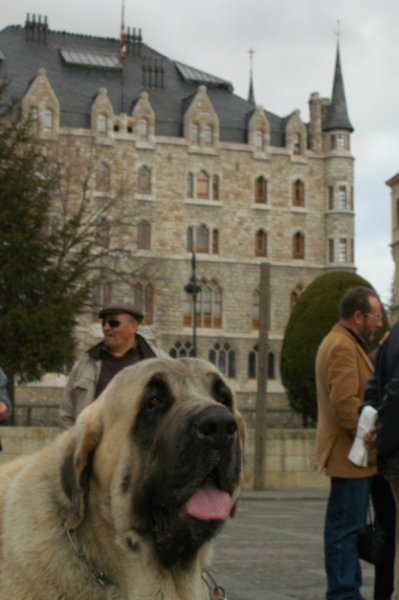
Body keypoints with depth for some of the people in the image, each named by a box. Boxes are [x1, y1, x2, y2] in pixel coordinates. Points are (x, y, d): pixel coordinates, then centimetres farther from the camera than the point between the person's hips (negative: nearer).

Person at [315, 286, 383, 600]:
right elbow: (346, 403, -22)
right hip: (350, 455, -11)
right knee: (346, 526, -7)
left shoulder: (347, 344, 20)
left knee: (348, 526, 14)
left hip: (351, 455, 11)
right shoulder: (342, 346, -15)